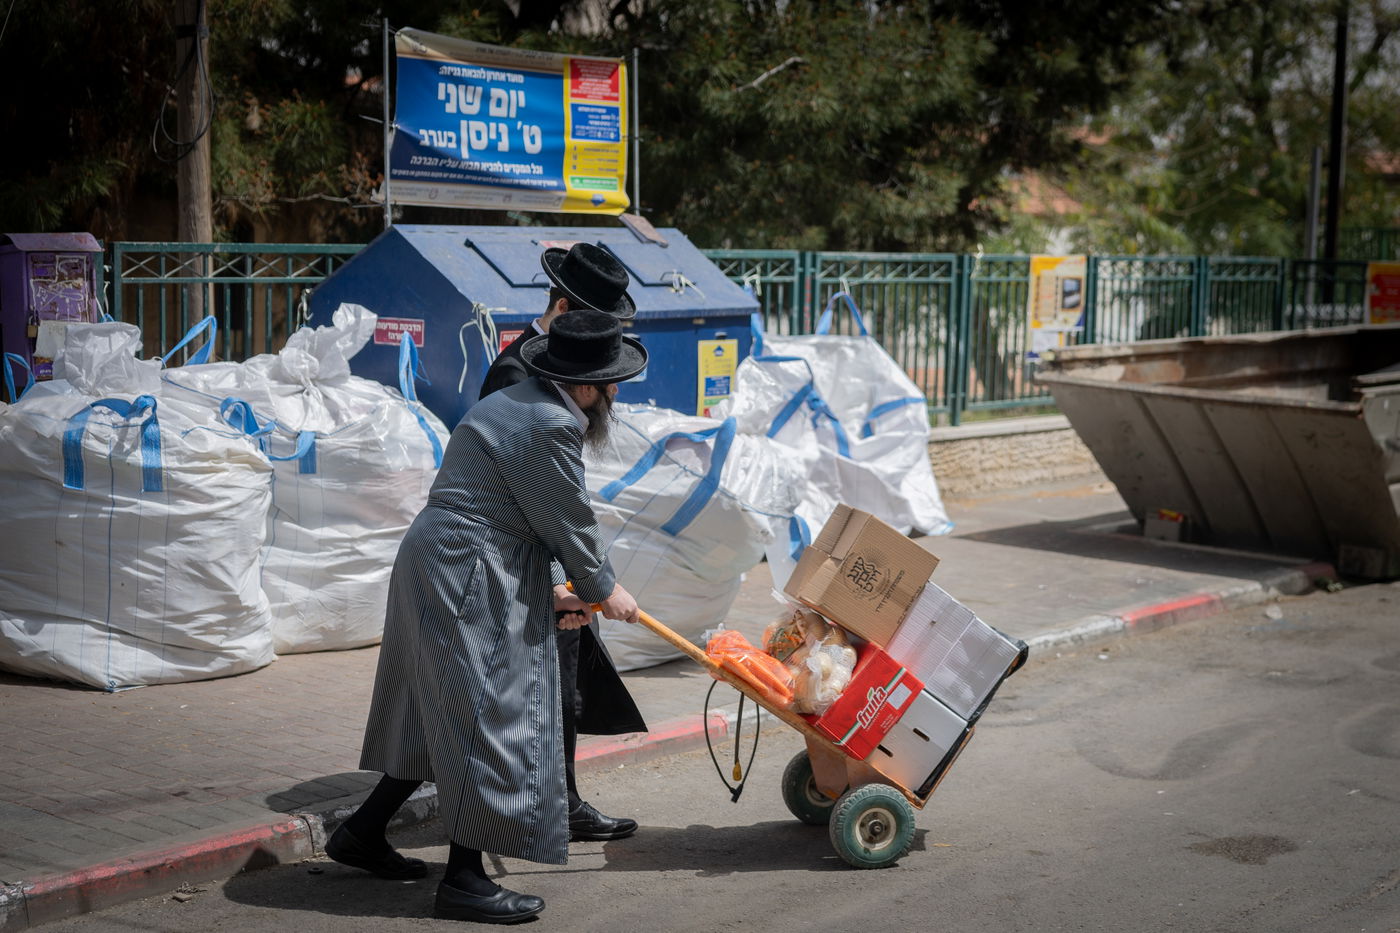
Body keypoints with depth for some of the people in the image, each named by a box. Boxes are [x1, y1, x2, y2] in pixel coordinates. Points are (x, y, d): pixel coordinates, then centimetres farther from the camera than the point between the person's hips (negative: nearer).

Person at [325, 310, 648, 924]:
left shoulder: (518, 404, 17)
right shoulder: (551, 428, -18)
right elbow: (569, 524, -11)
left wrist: (554, 589, 17)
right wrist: (602, 589, 4)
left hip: (434, 568, 11)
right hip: (466, 580, -11)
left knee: (439, 715, 20)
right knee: (485, 719, -5)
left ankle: (363, 833, 28)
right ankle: (464, 880, 2)